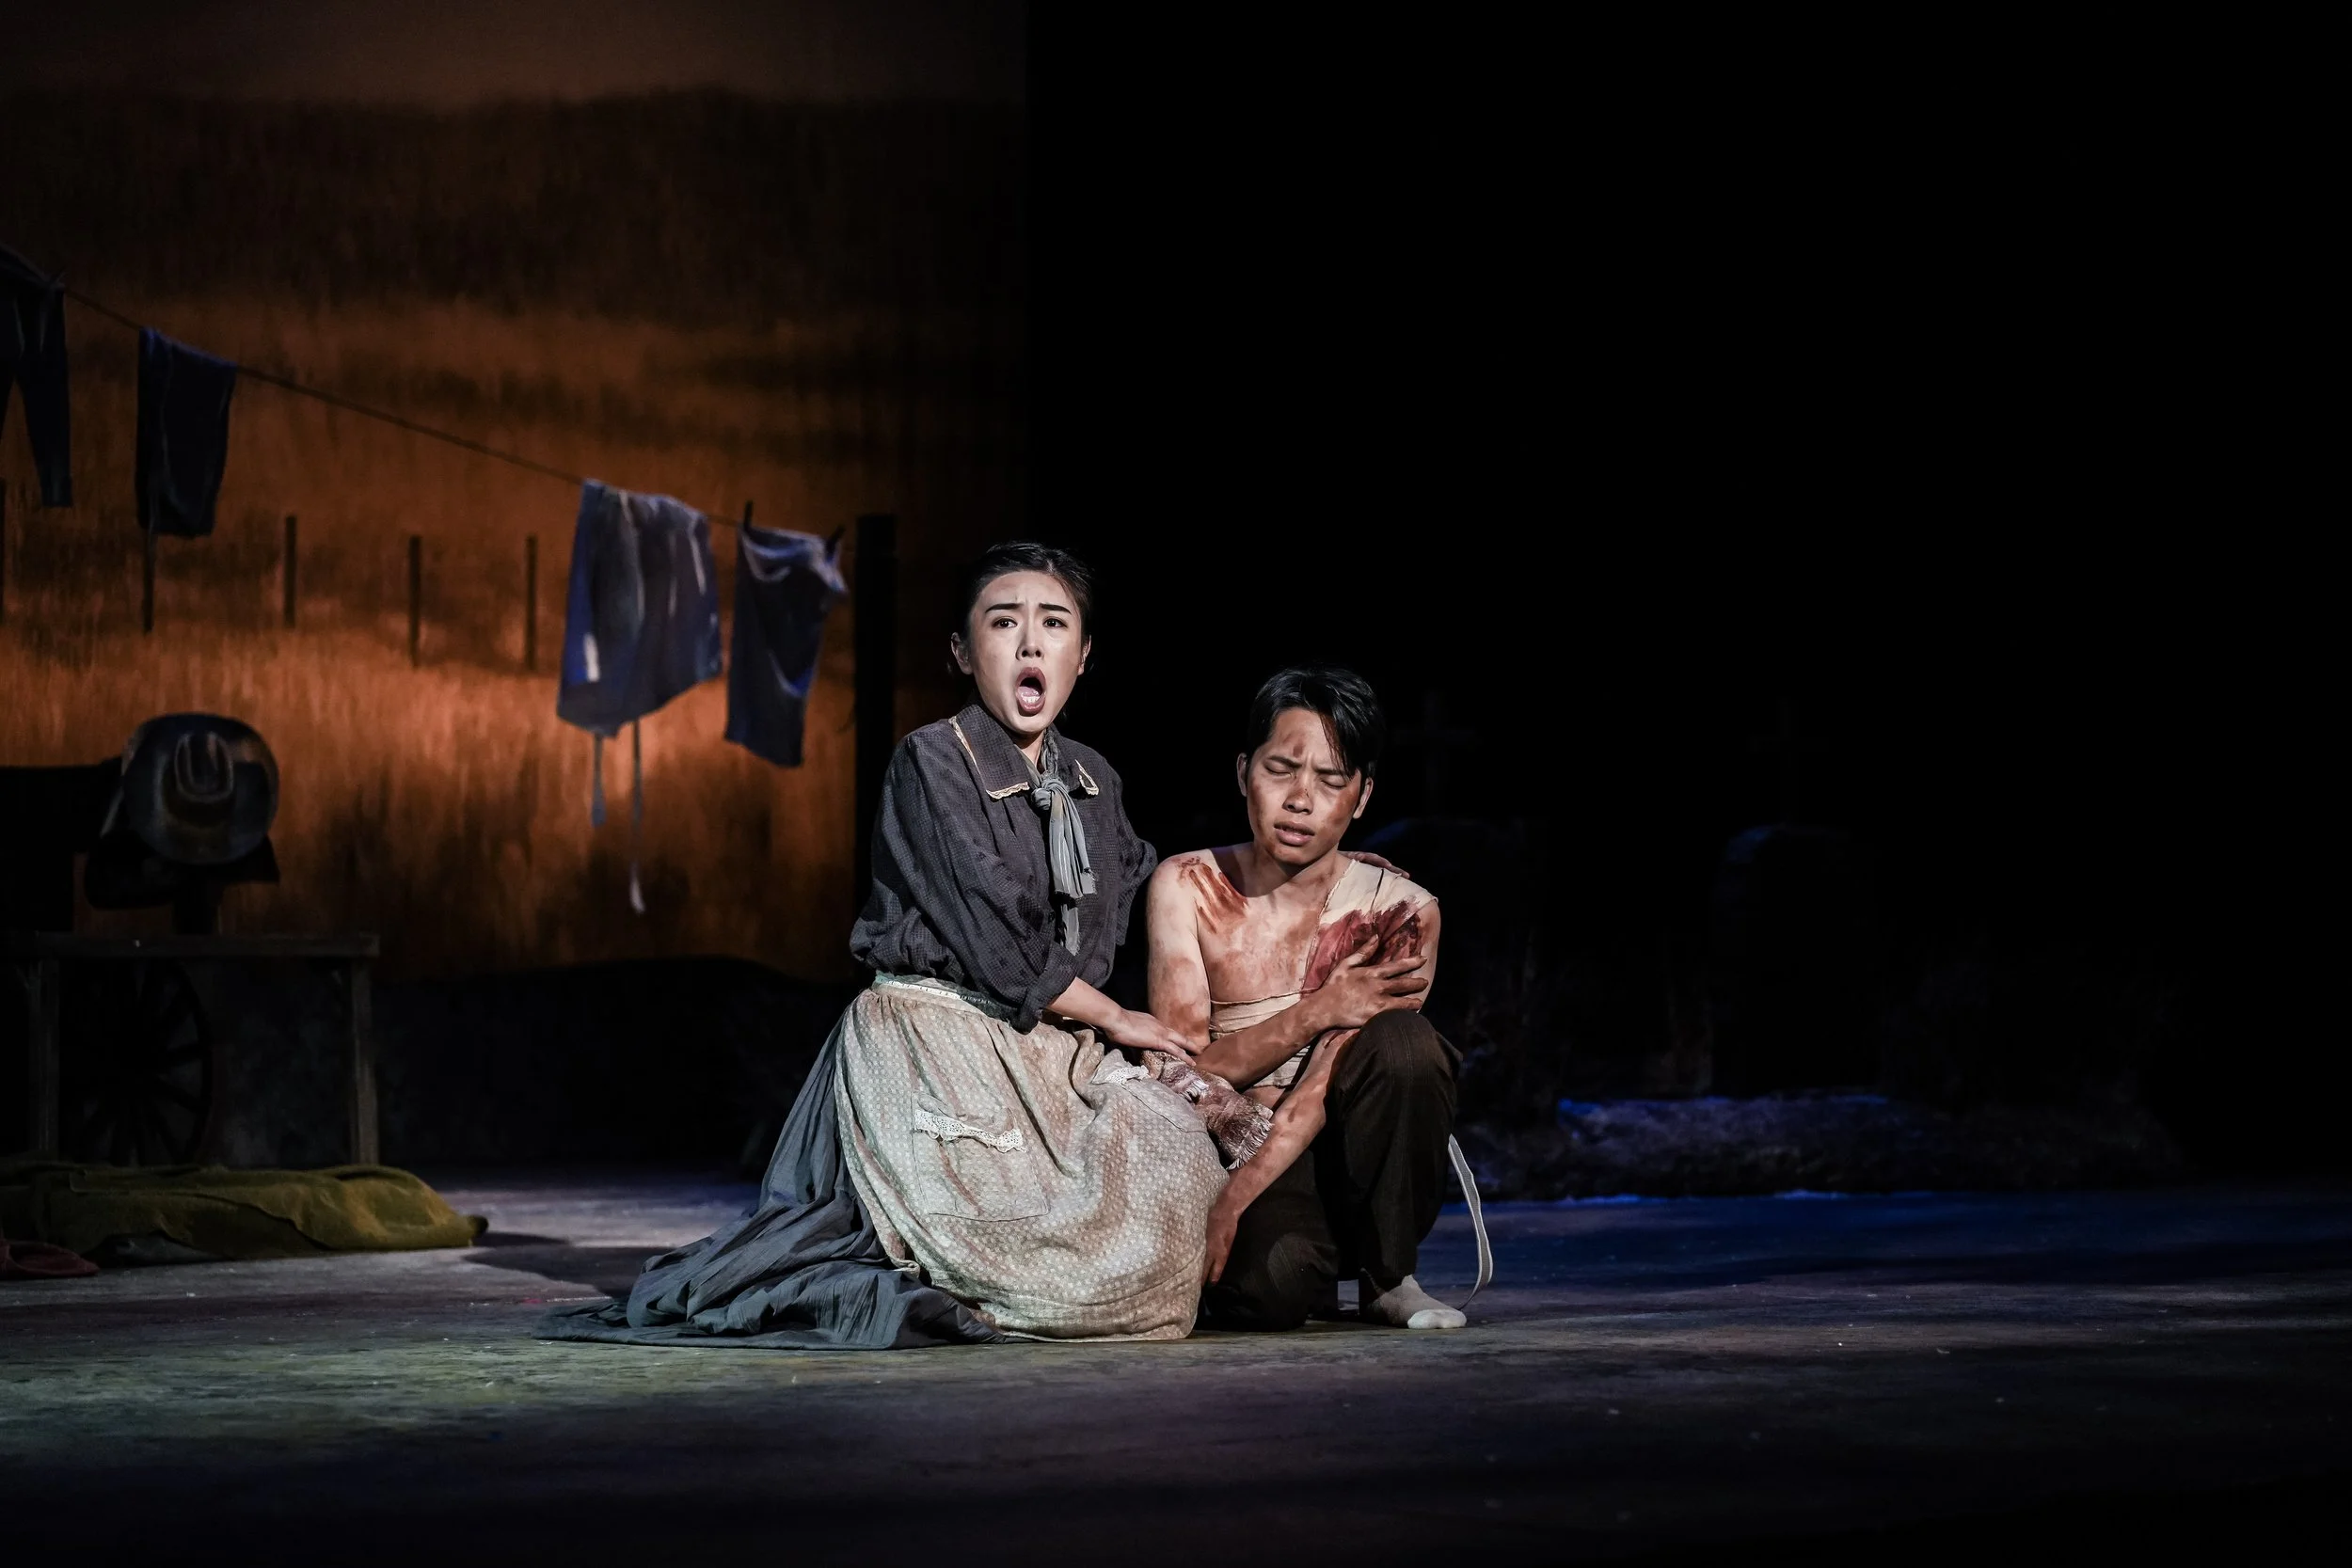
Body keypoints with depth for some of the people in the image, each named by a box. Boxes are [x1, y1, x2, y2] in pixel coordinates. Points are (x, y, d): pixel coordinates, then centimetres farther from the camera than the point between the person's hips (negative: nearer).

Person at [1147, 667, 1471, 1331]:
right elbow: (1178, 1070, -10)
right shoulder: (1187, 889, -4)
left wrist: (1233, 1200, -28)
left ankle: (1388, 1276, -11)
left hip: (1345, 1152, 1)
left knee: (1401, 1041, -30)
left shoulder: (1398, 911, -6)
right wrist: (1317, 1012, -24)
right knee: (1270, 1285, -36)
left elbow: (1325, 1088, -15)